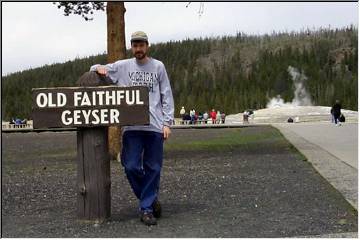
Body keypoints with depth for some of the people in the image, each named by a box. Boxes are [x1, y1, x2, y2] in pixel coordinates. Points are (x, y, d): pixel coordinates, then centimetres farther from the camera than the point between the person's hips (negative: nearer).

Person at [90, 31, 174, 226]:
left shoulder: (158, 67, 9)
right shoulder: (122, 66, 10)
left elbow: (167, 96, 8)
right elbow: (96, 69, 21)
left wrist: (167, 122, -1)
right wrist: (99, 68, -4)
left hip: (155, 126, 0)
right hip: (131, 127, 1)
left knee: (153, 168, 0)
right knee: (131, 167, -5)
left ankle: (146, 208, 10)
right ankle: (151, 199, 17)